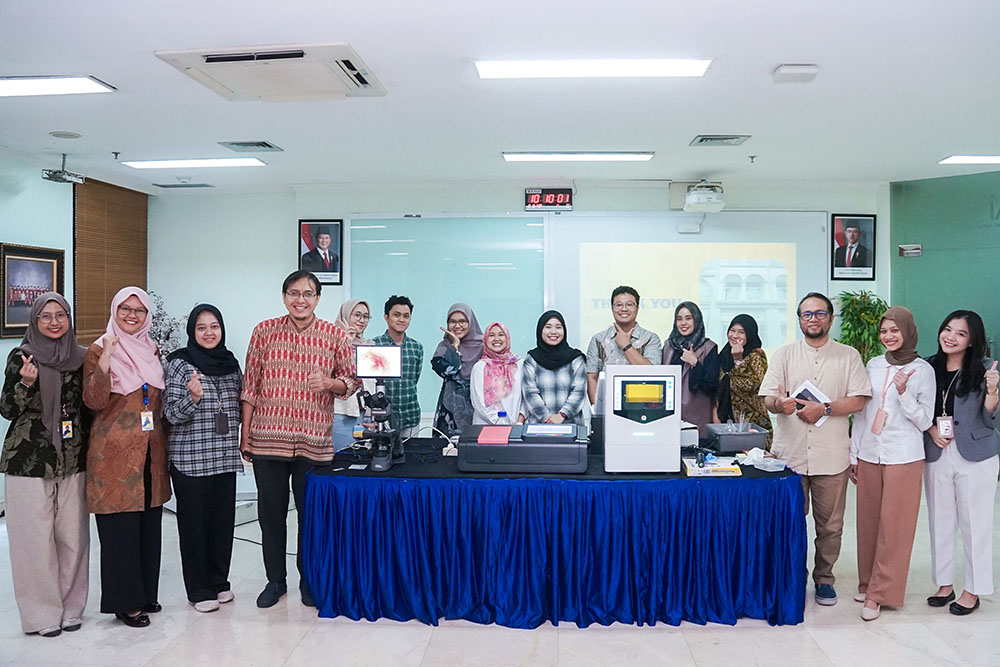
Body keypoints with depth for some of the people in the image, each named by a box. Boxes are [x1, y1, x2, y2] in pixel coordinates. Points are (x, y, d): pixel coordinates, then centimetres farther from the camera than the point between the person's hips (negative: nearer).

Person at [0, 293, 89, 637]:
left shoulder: (81, 357, 7)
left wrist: (90, 446, 8)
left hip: (73, 461, 3)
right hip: (29, 462, -3)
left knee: (73, 535, 5)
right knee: (36, 537, 1)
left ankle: (71, 608, 19)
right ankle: (43, 612, 15)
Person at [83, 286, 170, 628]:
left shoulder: (153, 351, 11)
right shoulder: (99, 350, -4)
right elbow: (94, 401, -15)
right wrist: (105, 359, -25)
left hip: (151, 451, 5)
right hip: (115, 453, -5)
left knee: (149, 524, 12)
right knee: (120, 528, 0)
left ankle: (145, 593, 26)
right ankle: (124, 602, 14)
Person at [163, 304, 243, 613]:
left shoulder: (231, 363, 9)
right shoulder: (180, 364, -5)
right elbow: (172, 414, -9)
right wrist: (193, 397, -25)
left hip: (225, 457, 4)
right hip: (190, 458, -4)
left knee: (223, 520, 9)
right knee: (194, 523, 3)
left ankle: (219, 581, 24)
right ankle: (198, 589, 16)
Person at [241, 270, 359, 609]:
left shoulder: (335, 335, 0)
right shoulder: (264, 331, 2)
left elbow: (351, 380, 6)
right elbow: (250, 385, 5)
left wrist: (329, 384, -16)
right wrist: (244, 434, 5)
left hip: (313, 441, -1)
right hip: (267, 438, 1)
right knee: (270, 513, 11)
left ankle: (309, 581, 28)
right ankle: (275, 580, 29)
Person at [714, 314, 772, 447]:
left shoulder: (757, 355, -5)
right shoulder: (725, 354, 12)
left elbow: (751, 385, -19)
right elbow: (717, 388, 15)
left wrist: (738, 360, -16)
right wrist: (715, 412, 6)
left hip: (751, 420, -5)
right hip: (727, 419, 5)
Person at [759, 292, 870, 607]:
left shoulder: (849, 356, 7)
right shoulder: (784, 355, 8)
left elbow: (858, 401, -1)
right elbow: (768, 398, 0)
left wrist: (824, 409, -15)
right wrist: (780, 404, -23)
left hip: (831, 454, 0)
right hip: (790, 453, 0)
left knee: (830, 524, 8)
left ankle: (824, 578, 25)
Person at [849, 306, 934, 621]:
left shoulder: (923, 370, -3)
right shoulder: (873, 365, 8)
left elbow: (924, 421, -4)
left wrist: (903, 393, -19)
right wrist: (854, 454, 11)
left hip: (903, 458, -4)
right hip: (869, 455, 4)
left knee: (893, 526, 0)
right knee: (868, 522, 10)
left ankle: (878, 593, 7)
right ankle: (868, 582, 24)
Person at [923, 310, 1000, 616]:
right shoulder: (929, 368, 3)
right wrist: (931, 428, -8)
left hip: (975, 458, -3)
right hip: (937, 456, 3)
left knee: (975, 525, 6)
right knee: (940, 522, 12)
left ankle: (973, 590, 21)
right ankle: (945, 584, 27)